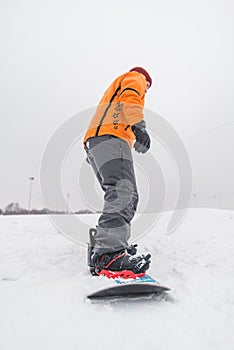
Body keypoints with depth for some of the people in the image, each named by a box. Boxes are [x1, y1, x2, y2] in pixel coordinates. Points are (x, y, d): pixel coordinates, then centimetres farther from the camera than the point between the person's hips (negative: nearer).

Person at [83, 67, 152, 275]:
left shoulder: (115, 90, 45)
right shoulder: (134, 77, 20)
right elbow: (129, 98, -6)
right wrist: (139, 126, -22)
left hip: (94, 144, 10)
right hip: (110, 137, -9)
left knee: (126, 197, 3)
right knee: (124, 191, -26)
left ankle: (103, 242, -3)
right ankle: (108, 251, -38)